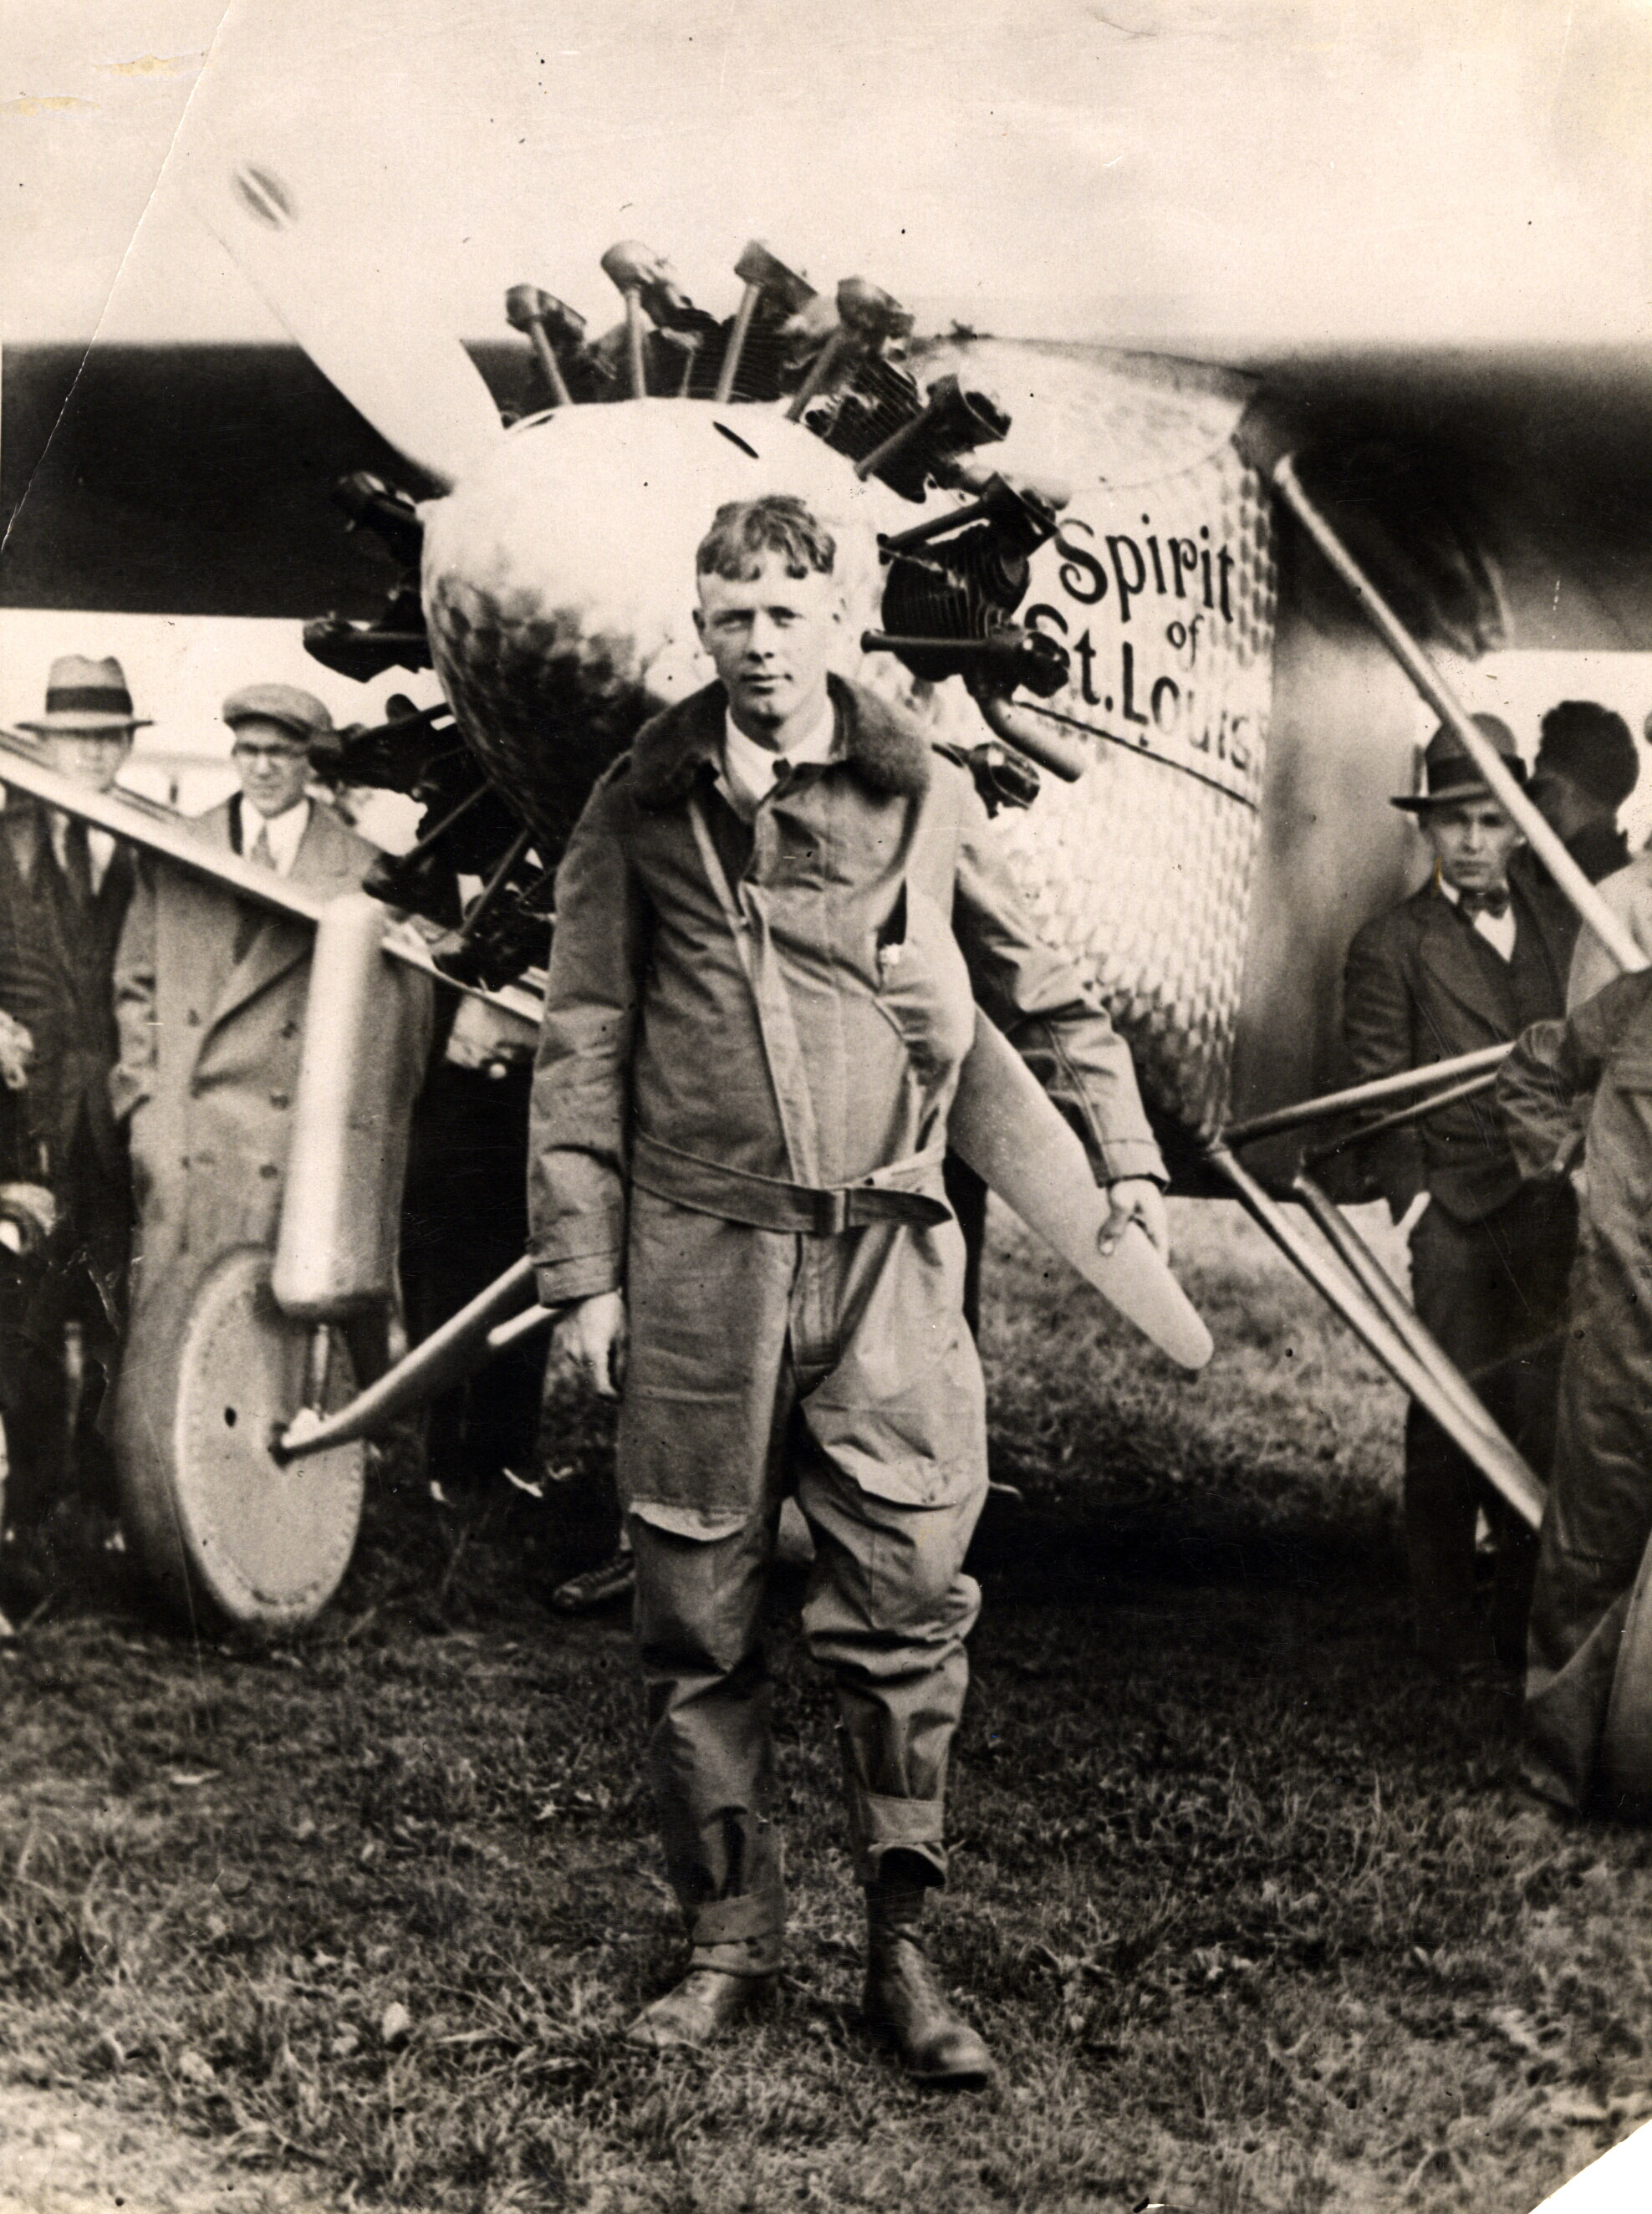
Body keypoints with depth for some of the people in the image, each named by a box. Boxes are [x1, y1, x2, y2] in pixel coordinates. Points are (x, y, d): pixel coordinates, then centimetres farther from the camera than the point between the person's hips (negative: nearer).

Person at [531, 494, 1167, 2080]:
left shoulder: (921, 799, 9)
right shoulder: (641, 812, 7)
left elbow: (1039, 992, 20)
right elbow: (583, 1049, 6)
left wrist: (1124, 1154, 16)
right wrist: (581, 1270, 1)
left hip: (887, 1252, 0)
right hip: (697, 1255, 0)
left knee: (904, 1605, -2)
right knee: (696, 1622, 6)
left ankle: (901, 1951, 12)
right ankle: (728, 1939, 20)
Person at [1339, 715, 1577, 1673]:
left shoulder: (1560, 932, 14)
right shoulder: (1390, 946, -1)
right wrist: (1417, 1205, -11)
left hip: (1557, 1216, 4)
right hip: (1460, 1217, -4)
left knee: (1546, 1422, 7)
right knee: (1454, 1420, 2)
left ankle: (1528, 1619, 19)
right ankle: (1447, 1622, 15)